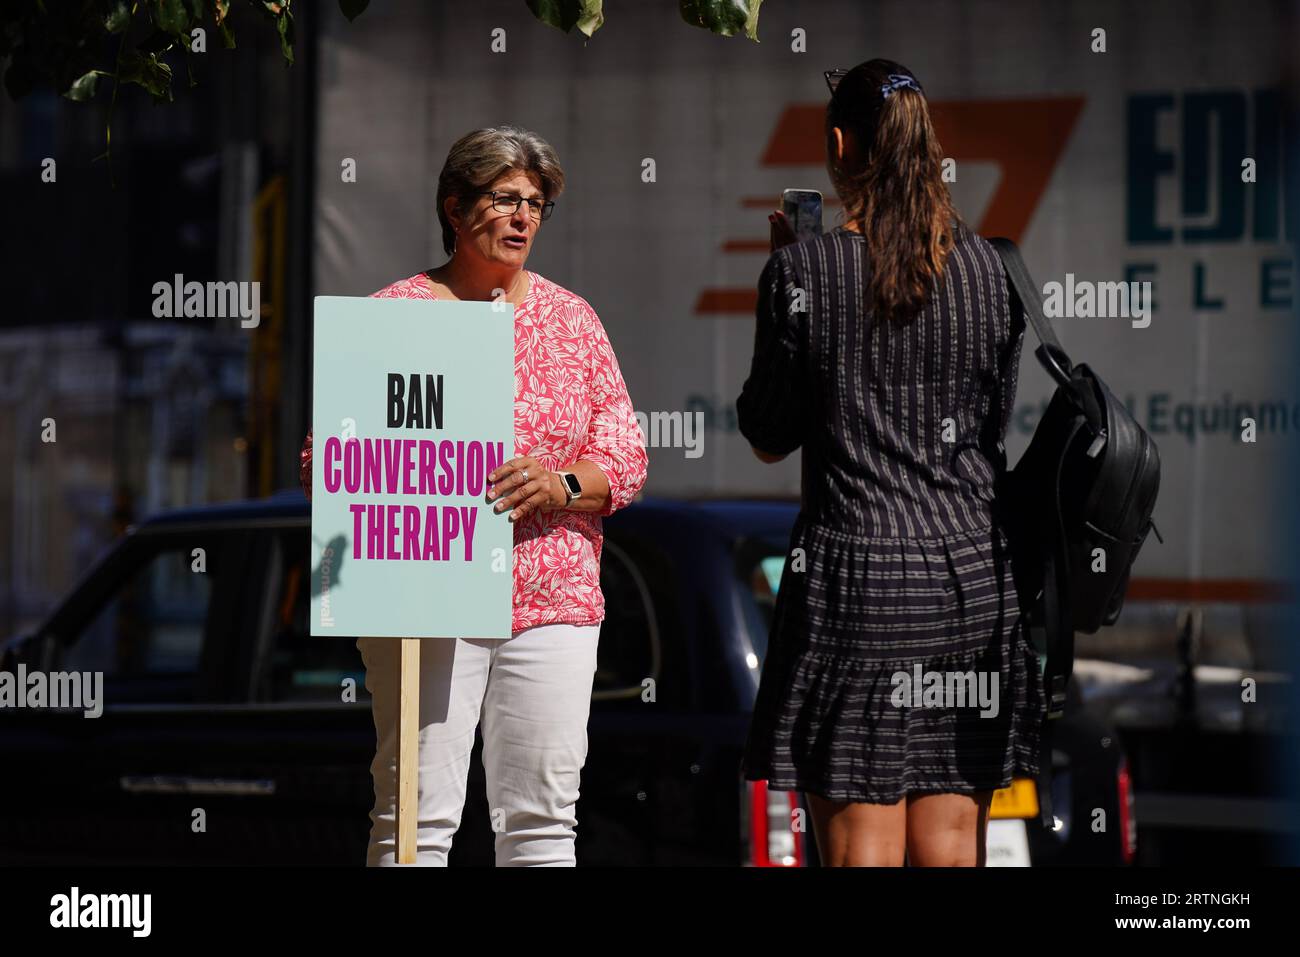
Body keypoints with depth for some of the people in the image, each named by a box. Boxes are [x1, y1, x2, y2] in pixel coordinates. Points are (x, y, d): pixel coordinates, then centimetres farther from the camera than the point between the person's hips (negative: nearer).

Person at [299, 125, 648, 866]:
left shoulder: (571, 318, 13)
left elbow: (627, 456, 10)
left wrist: (562, 486, -10)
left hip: (552, 603, 3)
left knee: (542, 816, 1)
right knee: (417, 813, -8)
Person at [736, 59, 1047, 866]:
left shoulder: (805, 272, -7)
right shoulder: (987, 269, 4)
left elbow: (768, 438, 2)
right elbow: (997, 421, 13)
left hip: (855, 568, -4)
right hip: (971, 568, 4)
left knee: (861, 840, -2)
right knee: (952, 834, 8)